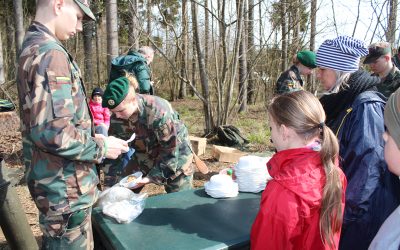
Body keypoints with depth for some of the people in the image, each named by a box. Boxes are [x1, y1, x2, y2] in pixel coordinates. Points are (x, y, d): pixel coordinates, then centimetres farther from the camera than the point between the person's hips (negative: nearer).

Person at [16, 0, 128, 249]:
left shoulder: (33, 46, 12)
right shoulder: (50, 53, -21)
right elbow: (52, 131, -29)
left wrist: (92, 139, 14)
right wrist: (101, 147, -15)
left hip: (54, 180, 10)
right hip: (64, 185, -10)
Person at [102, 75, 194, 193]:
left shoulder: (158, 112, -35)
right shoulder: (117, 118, -17)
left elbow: (171, 150, -26)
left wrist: (152, 177, -25)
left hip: (176, 151, -4)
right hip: (144, 155, 5)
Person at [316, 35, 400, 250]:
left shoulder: (366, 105, -21)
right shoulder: (338, 101, 6)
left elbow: (369, 165, -23)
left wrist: (345, 213, -18)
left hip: (361, 214, -8)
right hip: (335, 202, 8)